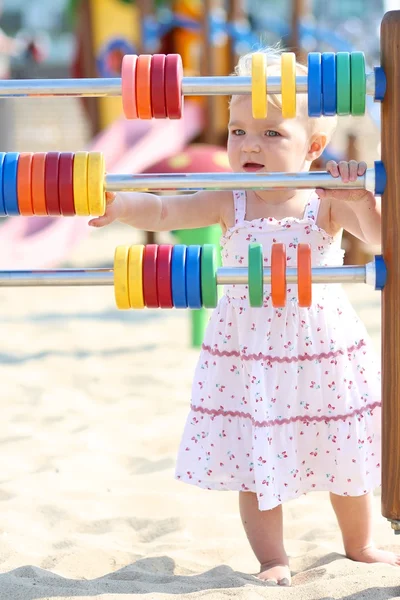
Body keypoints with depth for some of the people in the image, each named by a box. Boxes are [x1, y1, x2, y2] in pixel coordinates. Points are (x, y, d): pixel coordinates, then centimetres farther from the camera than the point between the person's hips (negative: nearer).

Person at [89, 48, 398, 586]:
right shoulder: (230, 203, -6)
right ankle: (273, 559, 19)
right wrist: (119, 205, -35)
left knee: (344, 458, 14)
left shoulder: (328, 201, -9)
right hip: (247, 354, 0)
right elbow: (165, 211, -16)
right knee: (255, 460, 4)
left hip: (323, 353, 0)